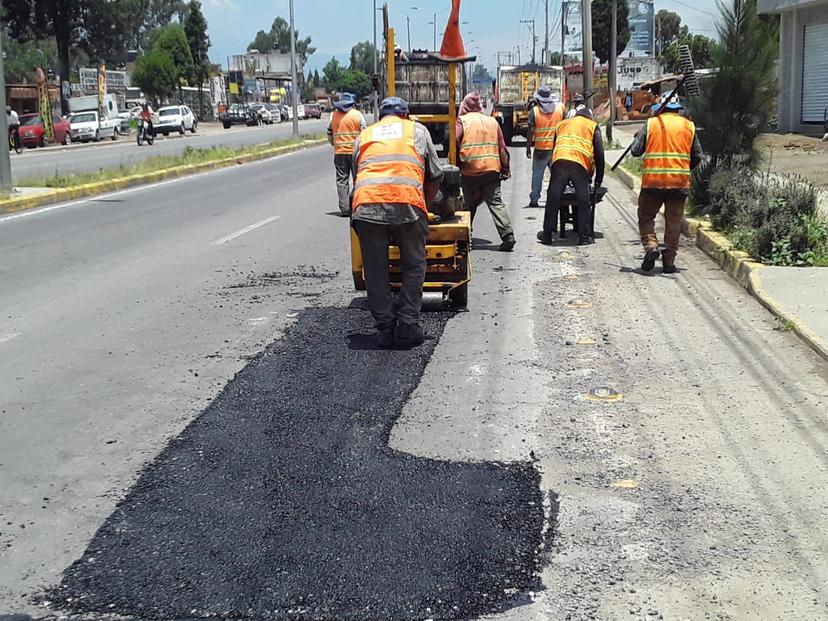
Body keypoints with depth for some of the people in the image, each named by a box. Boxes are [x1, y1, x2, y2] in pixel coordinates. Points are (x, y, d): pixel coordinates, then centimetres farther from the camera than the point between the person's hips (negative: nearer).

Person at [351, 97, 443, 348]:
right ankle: (408, 327, 11)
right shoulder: (417, 130, 24)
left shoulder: (363, 136, 29)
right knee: (414, 266, 14)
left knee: (375, 270, 13)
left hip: (366, 203, 2)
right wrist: (425, 205, 37)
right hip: (407, 202, -1)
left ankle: (385, 328, 14)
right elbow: (435, 176, 23)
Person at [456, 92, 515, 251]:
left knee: (469, 204, 12)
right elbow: (502, 147, 10)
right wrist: (505, 169, 14)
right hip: (492, 169, 2)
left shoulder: (462, 120, 1)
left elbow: (455, 142, -12)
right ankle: (507, 235, -13)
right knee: (496, 202, -1)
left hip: (469, 171, -2)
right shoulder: (492, 121, 13)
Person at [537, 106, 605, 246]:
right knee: (583, 200, 5)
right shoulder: (593, 127, 22)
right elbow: (599, 153, 15)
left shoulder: (561, 124, 31)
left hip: (559, 162, 2)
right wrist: (599, 177, 21)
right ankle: (584, 236, 5)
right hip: (580, 165, -2)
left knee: (553, 198, 7)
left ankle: (547, 233, 9)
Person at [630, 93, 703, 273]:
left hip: (652, 179, -2)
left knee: (646, 217, 12)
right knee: (674, 221, 9)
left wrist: (637, 139, 19)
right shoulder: (689, 126, 7)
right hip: (680, 182, 2)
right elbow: (697, 156, 7)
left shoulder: (651, 123, -1)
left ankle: (650, 246, -10)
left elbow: (636, 150, -2)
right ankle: (669, 261, 9)